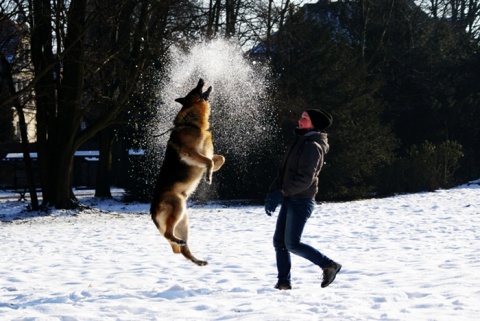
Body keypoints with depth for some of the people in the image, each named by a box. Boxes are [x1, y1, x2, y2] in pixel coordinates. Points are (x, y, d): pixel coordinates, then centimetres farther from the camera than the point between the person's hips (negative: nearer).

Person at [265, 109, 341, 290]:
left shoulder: (313, 146, -13)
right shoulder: (300, 142, 18)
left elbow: (306, 178, -22)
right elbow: (284, 171, 17)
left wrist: (282, 193, -22)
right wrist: (272, 192, 6)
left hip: (301, 200, -10)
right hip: (290, 200, 10)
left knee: (292, 243, -12)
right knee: (279, 241, 5)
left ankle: (329, 266, -3)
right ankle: (284, 282, 8)